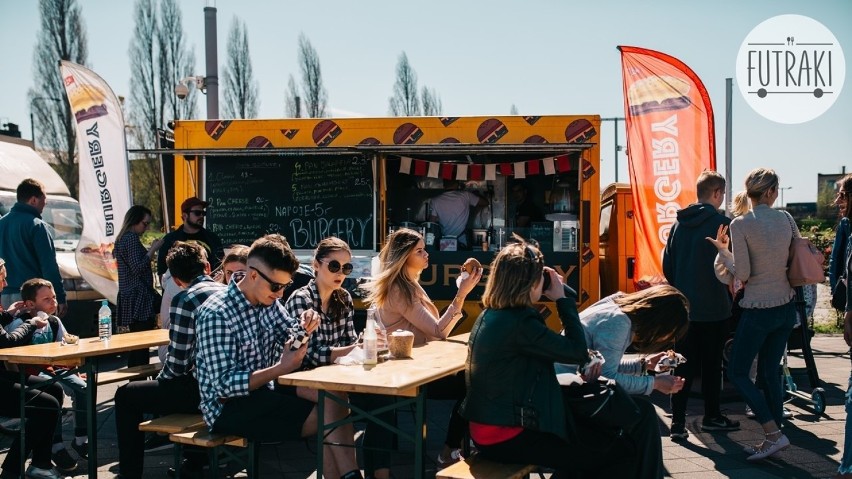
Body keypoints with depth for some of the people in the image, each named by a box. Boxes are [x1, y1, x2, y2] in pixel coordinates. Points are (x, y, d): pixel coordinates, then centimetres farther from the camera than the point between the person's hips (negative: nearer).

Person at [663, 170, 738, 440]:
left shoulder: (679, 223, 5)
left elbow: (667, 264, 9)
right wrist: (728, 295, 9)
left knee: (684, 364, 7)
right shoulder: (721, 223, -11)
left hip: (684, 307, 4)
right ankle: (712, 417, 21)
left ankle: (678, 422, 3)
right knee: (711, 364, 9)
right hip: (714, 307, -4)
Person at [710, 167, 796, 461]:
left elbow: (741, 273, -14)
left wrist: (722, 250, 0)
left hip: (758, 310, -5)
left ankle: (773, 433, -4)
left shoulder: (740, 224, -14)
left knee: (737, 373, 5)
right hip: (786, 307, 5)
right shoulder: (786, 218, 0)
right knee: (770, 371, 15)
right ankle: (774, 437, 16)